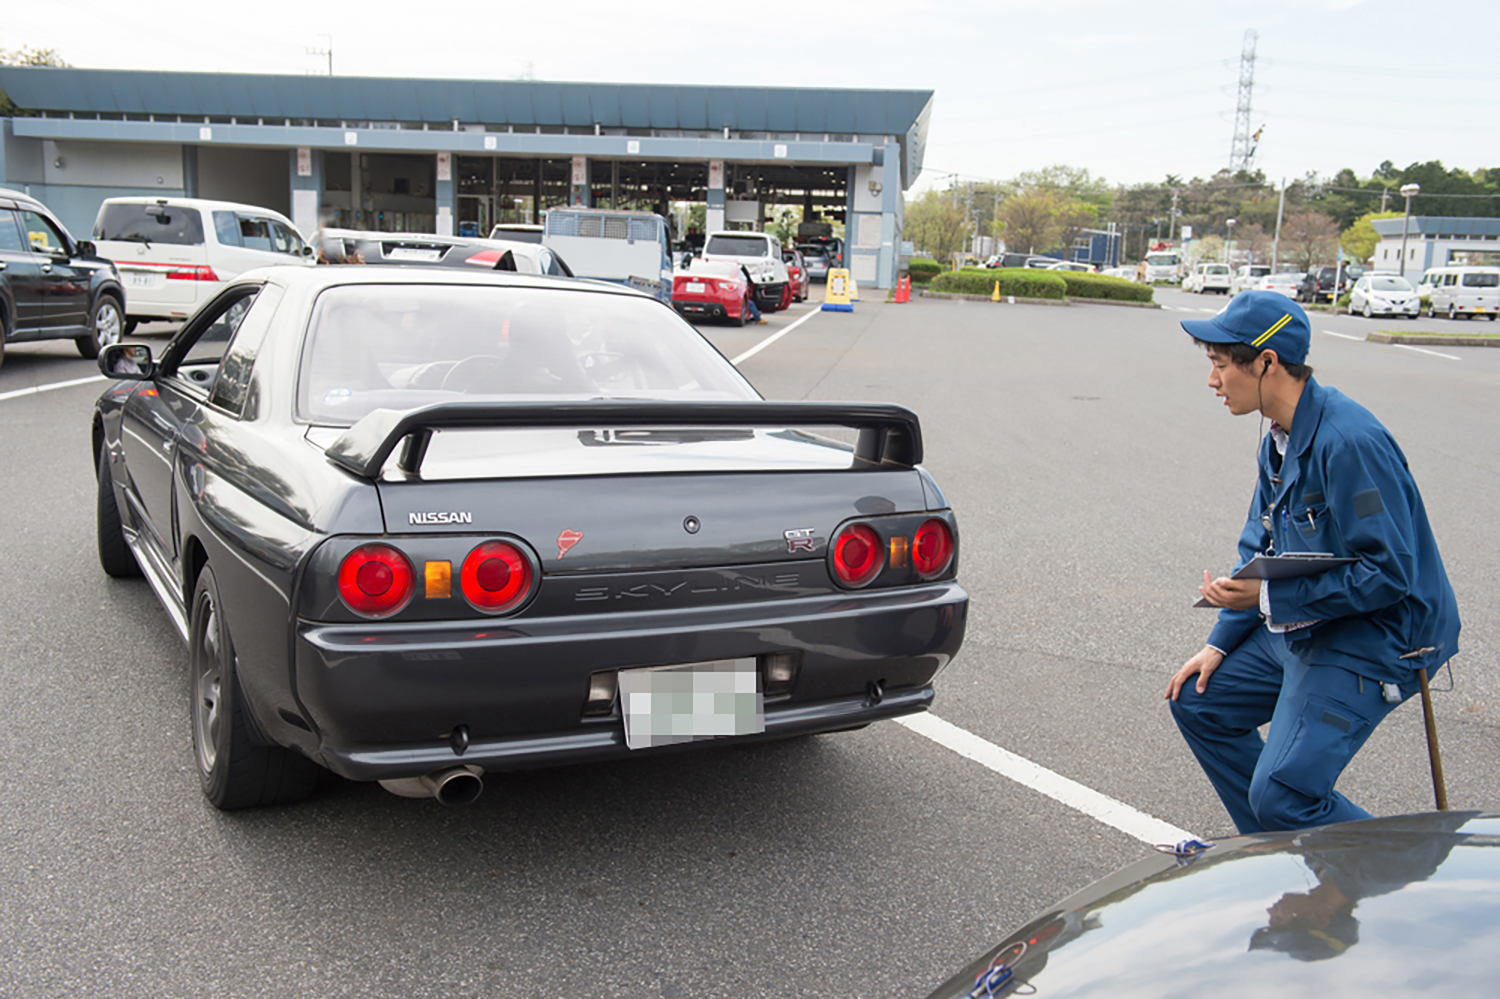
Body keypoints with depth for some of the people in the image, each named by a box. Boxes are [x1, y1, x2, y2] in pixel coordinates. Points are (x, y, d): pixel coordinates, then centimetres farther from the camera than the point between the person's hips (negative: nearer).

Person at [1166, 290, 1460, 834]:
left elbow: (1388, 575, -27)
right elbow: (1259, 553, 14)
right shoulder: (1281, 439, 6)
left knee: (1283, 794, -18)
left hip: (1373, 641, -10)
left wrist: (1267, 598, -24)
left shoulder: (1348, 442, -25)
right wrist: (1219, 644, 7)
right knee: (1198, 700, 14)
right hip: (1303, 627, 10)